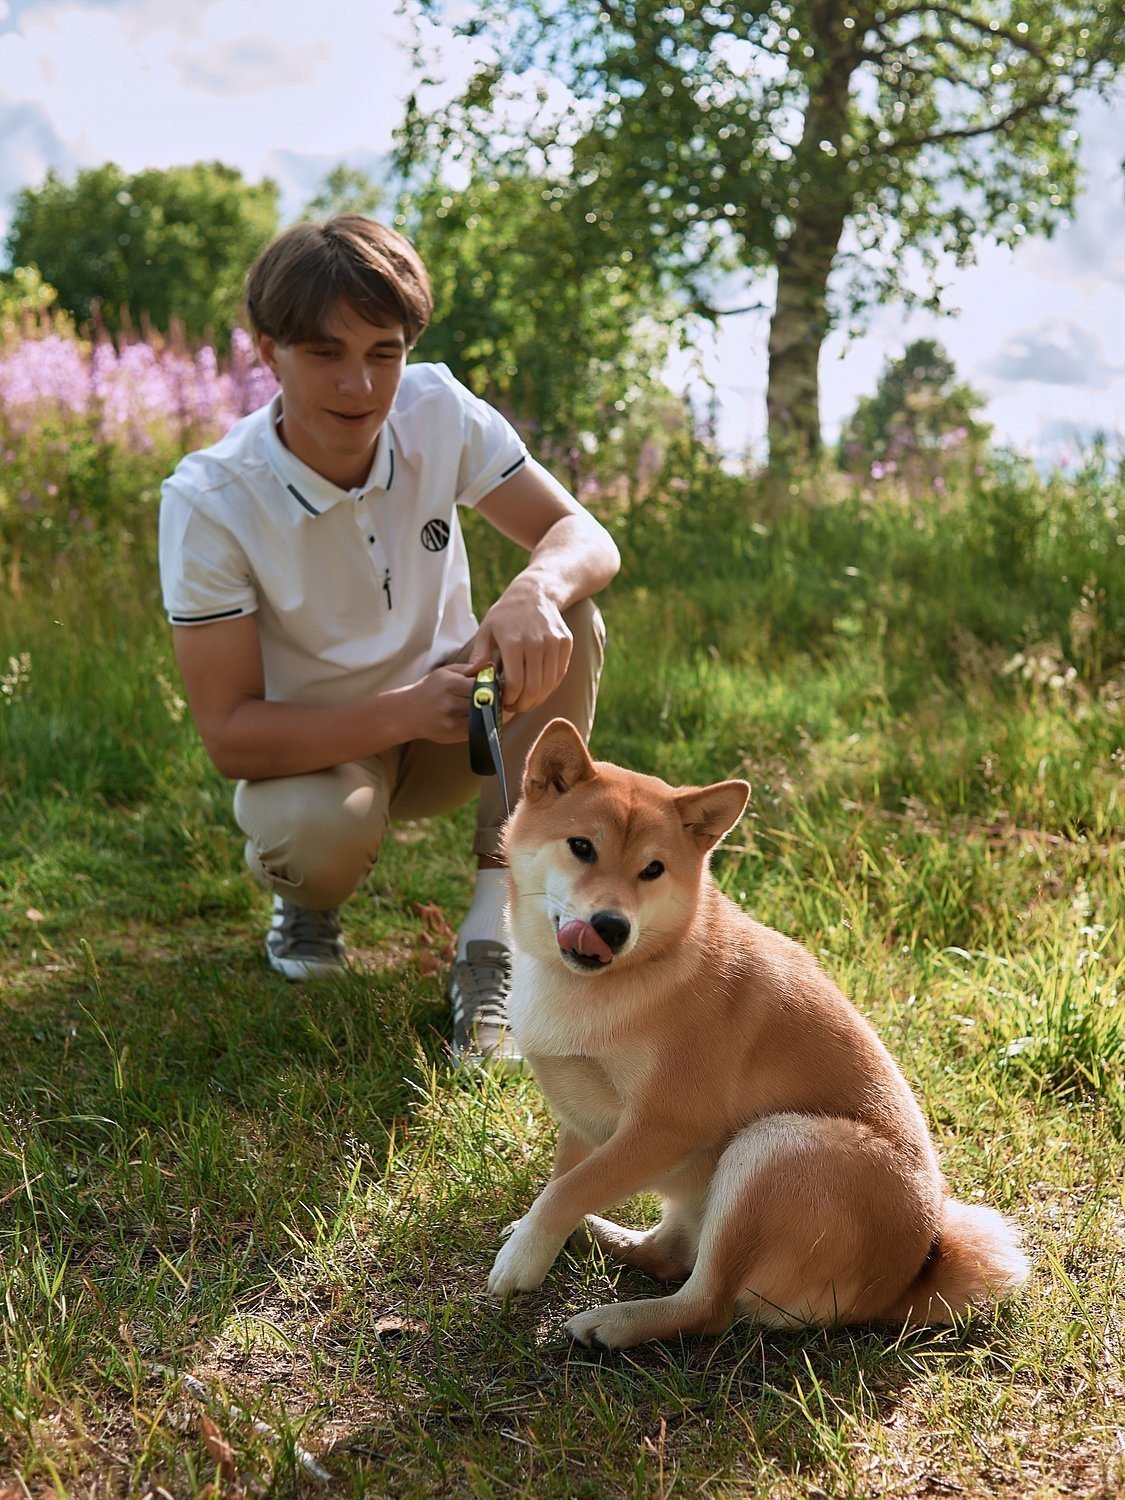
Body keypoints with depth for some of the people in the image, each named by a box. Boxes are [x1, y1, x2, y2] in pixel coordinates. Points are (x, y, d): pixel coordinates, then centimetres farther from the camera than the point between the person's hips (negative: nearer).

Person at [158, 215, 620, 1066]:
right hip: (309, 746, -3)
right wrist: (402, 712, -39)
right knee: (315, 832, -38)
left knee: (567, 622, -25)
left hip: (449, 719, 4)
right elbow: (227, 731, -24)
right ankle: (308, 898, 4)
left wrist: (539, 589, -44)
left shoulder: (439, 413, -15)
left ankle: (495, 938, -22)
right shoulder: (208, 501, -23)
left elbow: (587, 538, -18)